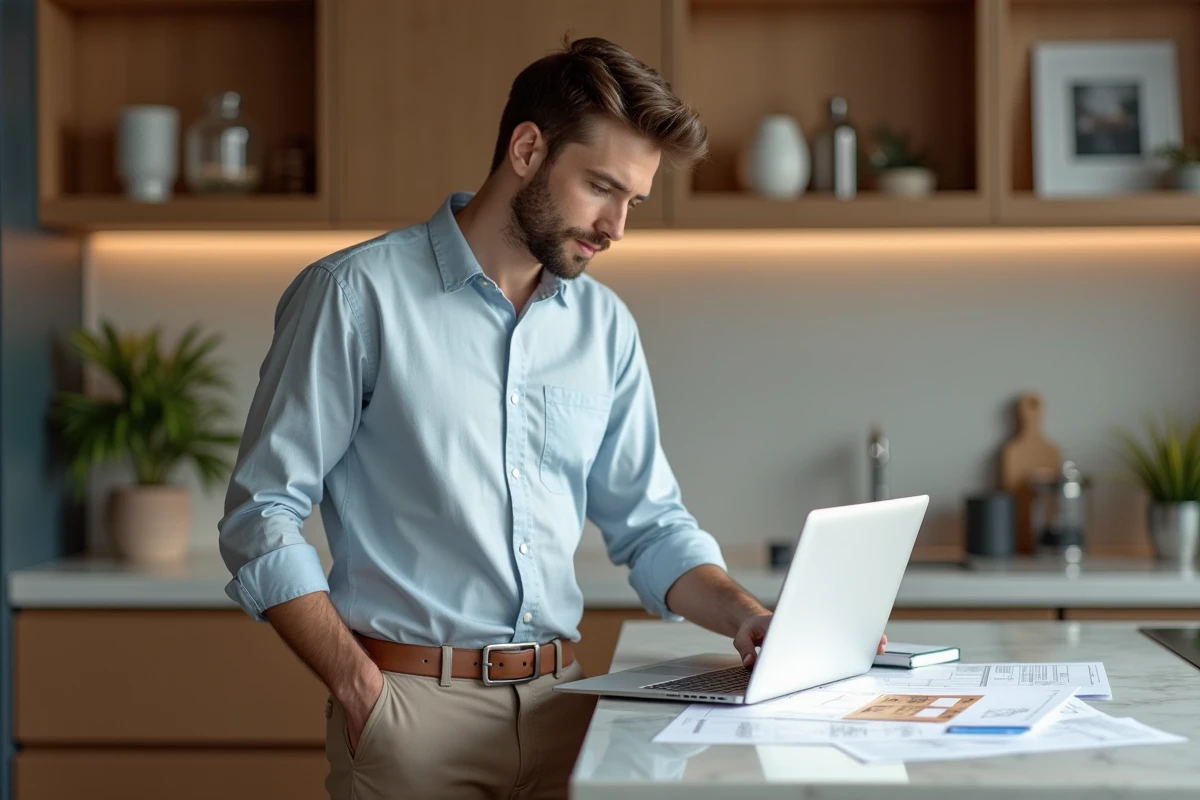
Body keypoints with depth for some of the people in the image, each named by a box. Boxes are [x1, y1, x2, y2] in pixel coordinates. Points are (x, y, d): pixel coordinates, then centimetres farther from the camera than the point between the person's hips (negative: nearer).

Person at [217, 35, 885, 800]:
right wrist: (360, 688, -14)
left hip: (561, 701, 5)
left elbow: (650, 523, 13)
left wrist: (743, 613, -5)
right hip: (411, 703, -4)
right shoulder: (356, 294, -6)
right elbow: (263, 516, -7)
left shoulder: (605, 324, 9)